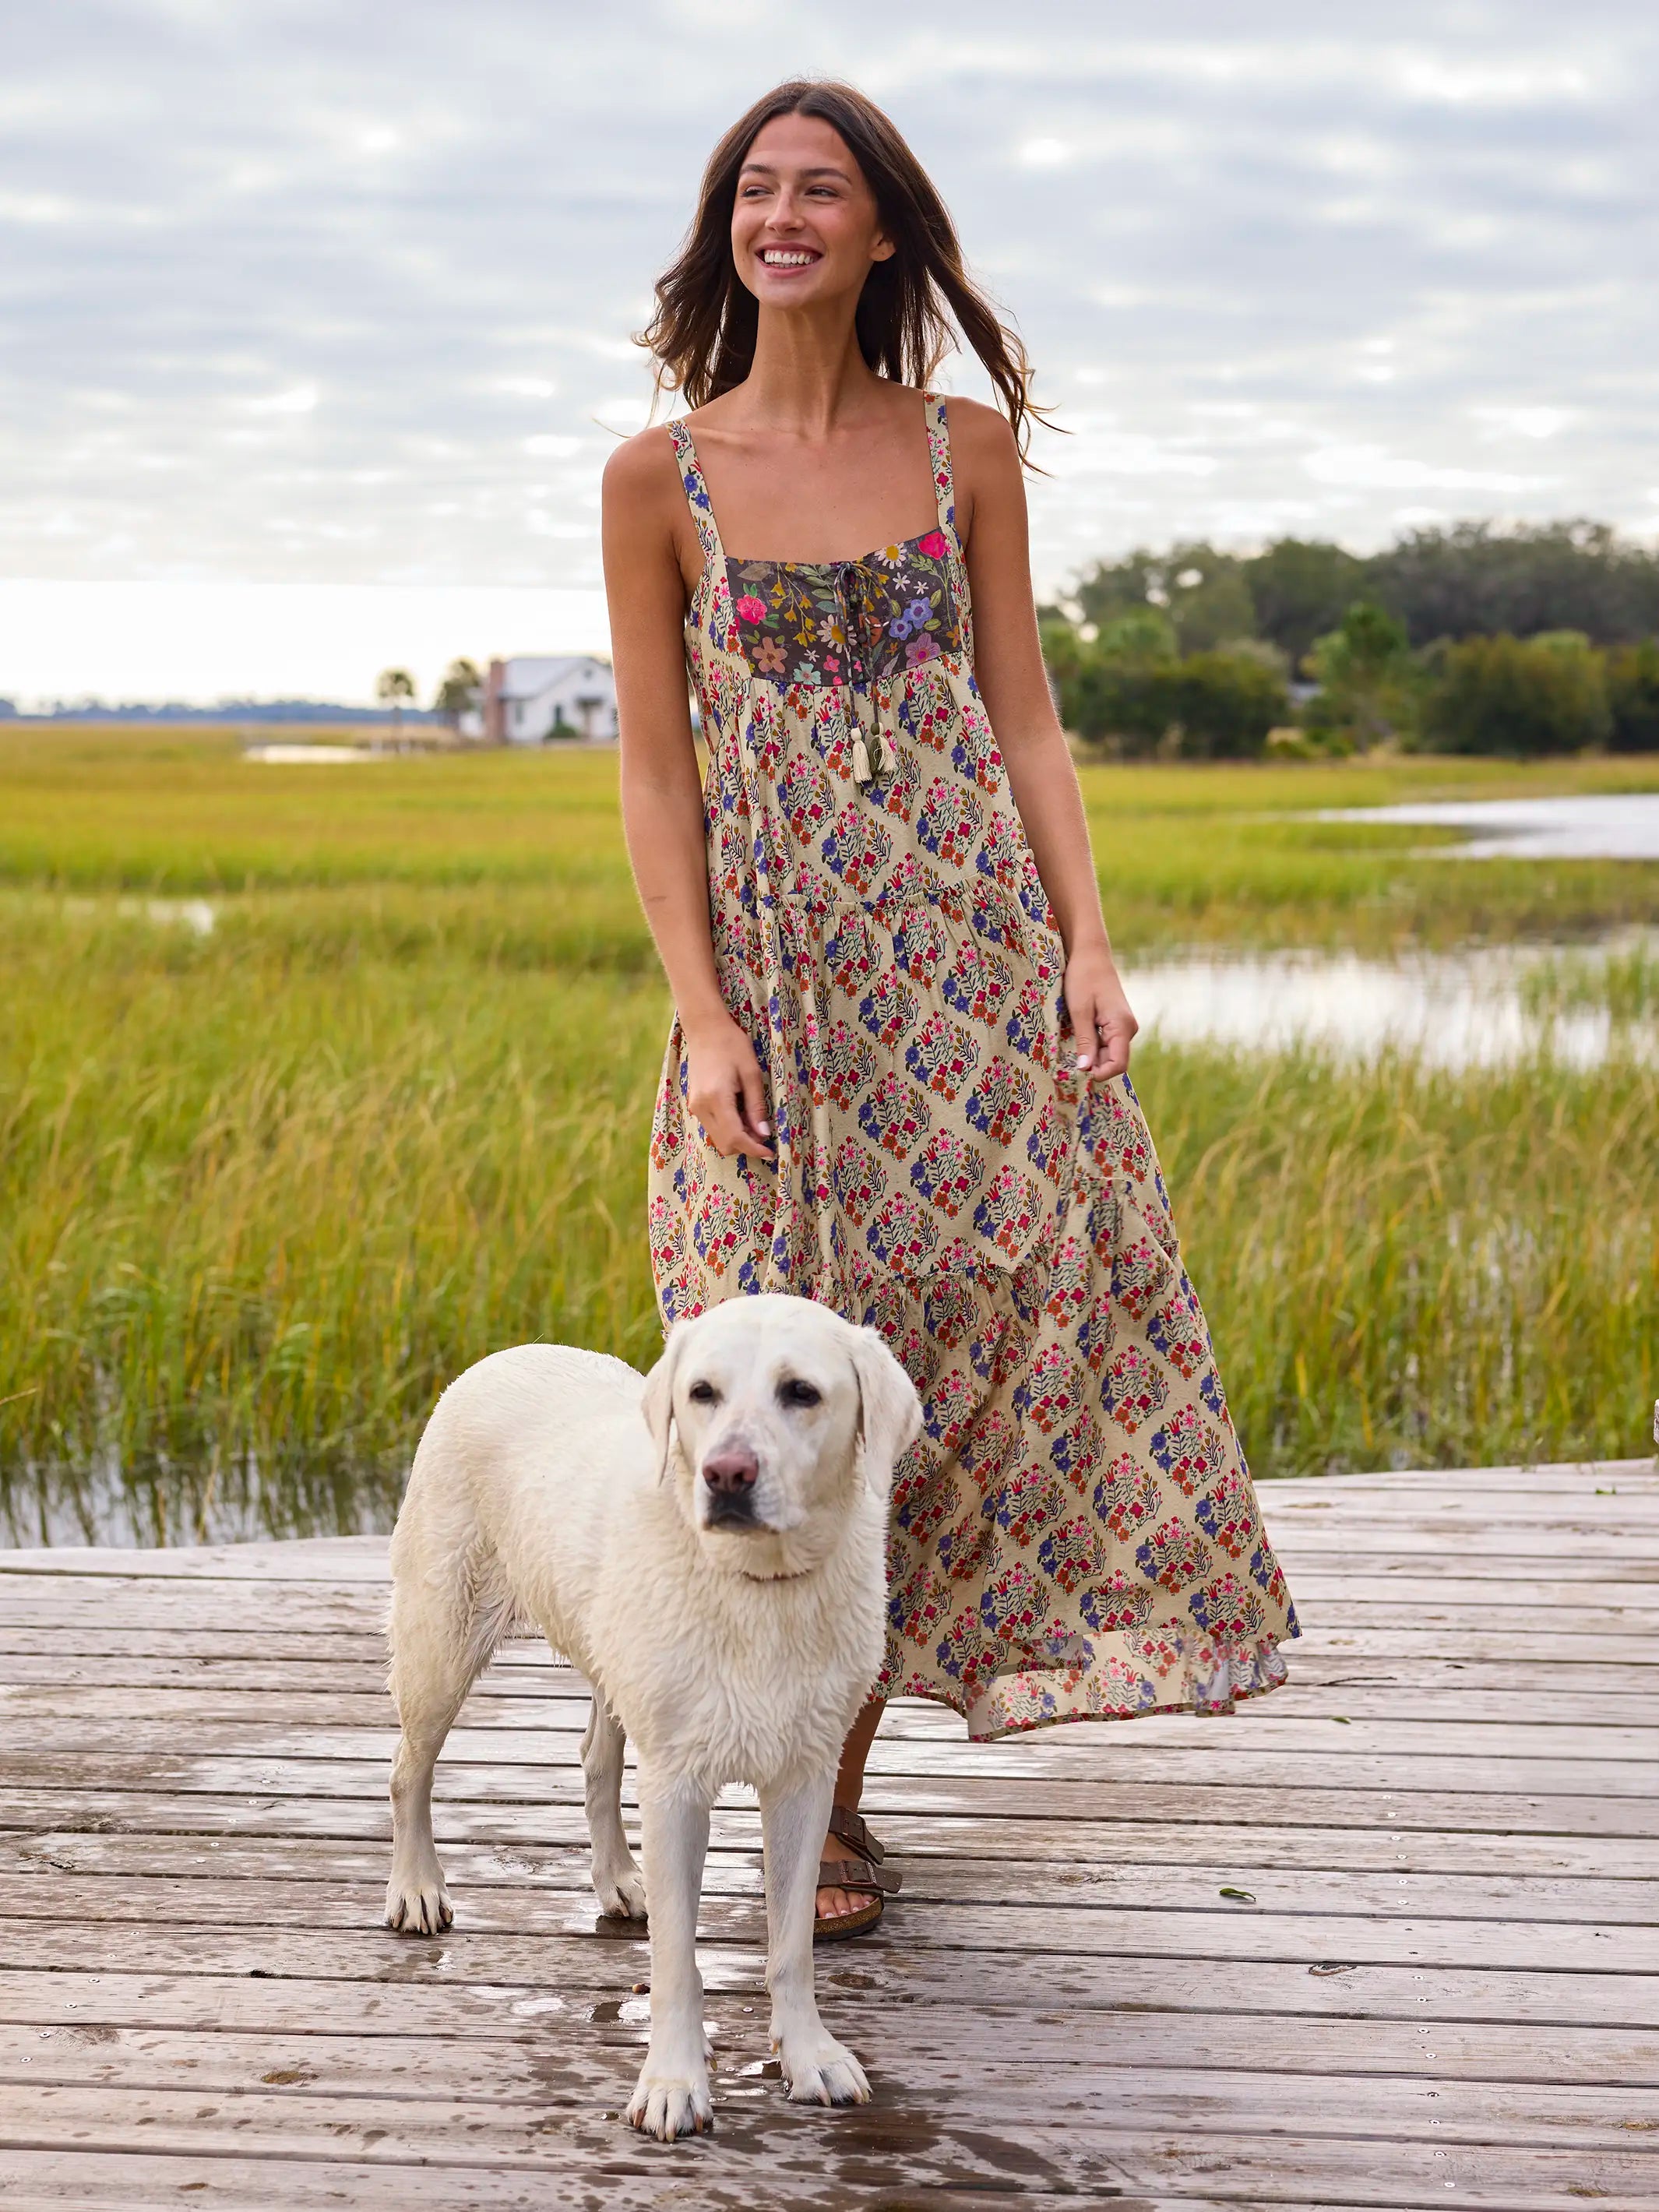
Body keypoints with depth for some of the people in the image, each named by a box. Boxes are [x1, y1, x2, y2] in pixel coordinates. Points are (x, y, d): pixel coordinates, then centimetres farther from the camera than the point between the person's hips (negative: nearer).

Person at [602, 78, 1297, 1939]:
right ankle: (808, 1811, 15)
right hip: (776, 960, -2)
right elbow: (655, 767, 0)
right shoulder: (660, 476, 2)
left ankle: (831, 1773, 15)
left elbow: (1025, 722, 6)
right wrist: (702, 1016, -8)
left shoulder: (968, 448, 7)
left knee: (1006, 1308, -1)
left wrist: (1087, 942, -5)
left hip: (975, 944, 2)